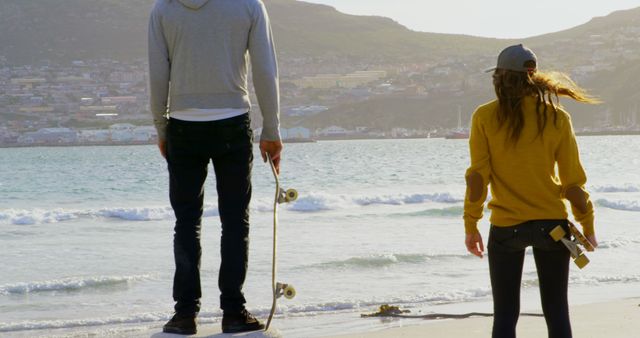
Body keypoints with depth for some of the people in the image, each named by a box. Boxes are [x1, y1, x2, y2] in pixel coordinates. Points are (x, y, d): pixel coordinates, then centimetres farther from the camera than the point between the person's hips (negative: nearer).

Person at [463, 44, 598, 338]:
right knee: (557, 314, 9)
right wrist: (587, 227, 9)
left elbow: (478, 176, -7)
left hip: (505, 228, -1)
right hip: (552, 224, 1)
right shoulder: (557, 117, -3)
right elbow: (573, 180, -1)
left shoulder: (485, 117, -6)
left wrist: (471, 226, 0)